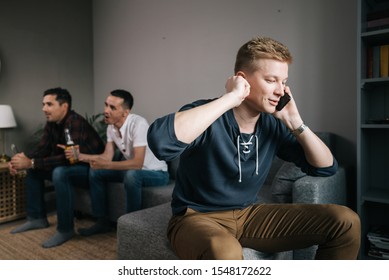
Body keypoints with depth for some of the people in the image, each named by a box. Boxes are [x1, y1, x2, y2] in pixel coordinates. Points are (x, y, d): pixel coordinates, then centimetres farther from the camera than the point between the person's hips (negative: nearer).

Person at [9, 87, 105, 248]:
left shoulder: (75, 123, -26)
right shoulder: (51, 123, 2)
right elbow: (41, 149, 3)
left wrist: (31, 163, -32)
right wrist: (23, 158, -17)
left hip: (92, 167, -9)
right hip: (71, 165, 9)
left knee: (60, 173, -35)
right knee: (33, 169, 7)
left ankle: (65, 229, -20)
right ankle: (37, 218, 16)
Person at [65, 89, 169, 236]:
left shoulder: (138, 124, -28)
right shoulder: (111, 127, -3)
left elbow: (137, 163, -33)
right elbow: (107, 156, -1)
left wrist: (106, 165, -33)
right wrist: (81, 156, -14)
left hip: (156, 173, -8)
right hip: (132, 170, 8)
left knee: (131, 175, -37)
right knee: (95, 171, 1)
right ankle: (102, 221, 9)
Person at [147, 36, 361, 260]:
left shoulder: (272, 124, -2)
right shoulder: (207, 116, -19)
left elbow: (327, 167, 2)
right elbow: (160, 141, -42)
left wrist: (295, 122, -12)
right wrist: (231, 97, -34)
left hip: (248, 215, 6)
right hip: (198, 218, -5)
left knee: (345, 221, -3)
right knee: (224, 252, -43)